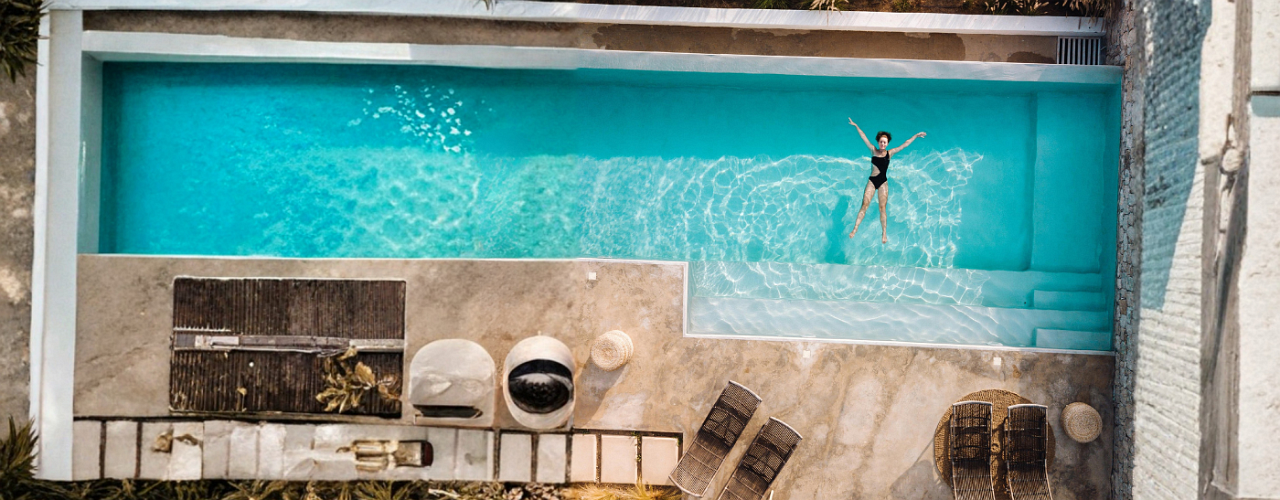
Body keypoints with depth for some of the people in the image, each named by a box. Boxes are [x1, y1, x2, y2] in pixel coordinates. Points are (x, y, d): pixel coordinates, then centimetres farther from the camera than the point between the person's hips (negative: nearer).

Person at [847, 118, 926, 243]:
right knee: (865, 204, -8)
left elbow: (905, 144, 6)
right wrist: (856, 126, 14)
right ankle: (855, 229, -7)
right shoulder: (874, 151, 6)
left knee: (882, 207, -4)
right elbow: (864, 138, 10)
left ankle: (884, 233, 1)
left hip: (883, 182, -1)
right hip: (872, 181, 1)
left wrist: (915, 136, 7)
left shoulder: (890, 153, 4)